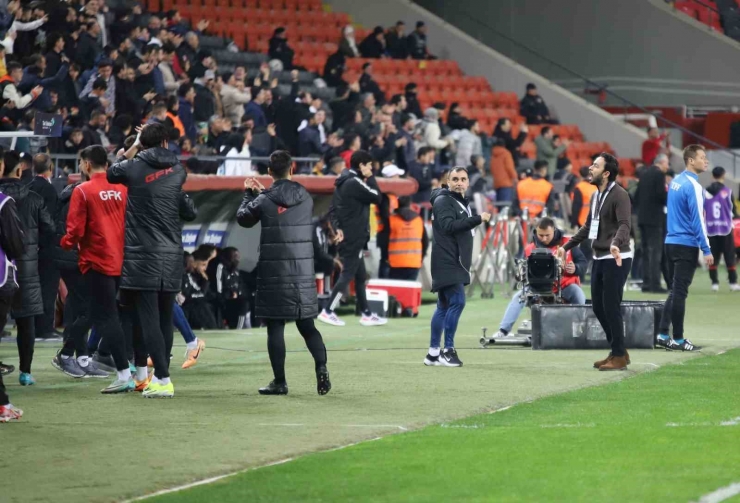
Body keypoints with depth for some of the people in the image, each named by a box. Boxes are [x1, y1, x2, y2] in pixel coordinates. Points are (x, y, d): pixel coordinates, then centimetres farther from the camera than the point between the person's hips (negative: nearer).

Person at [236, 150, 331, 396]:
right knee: (306, 325, 11)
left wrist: (249, 194, 23)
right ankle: (321, 367, -11)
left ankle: (279, 381, 2)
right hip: (303, 271, 3)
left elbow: (243, 218, 9)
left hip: (273, 272, -3)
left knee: (275, 326, 3)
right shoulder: (306, 198, 2)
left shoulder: (264, 201, -7)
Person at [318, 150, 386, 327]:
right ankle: (327, 312, -6)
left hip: (347, 235, 10)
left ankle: (366, 314, 18)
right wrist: (370, 178, -3)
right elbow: (376, 198, -13)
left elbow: (334, 208, 11)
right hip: (354, 238, -10)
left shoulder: (343, 182, 13)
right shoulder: (354, 183, -16)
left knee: (360, 276, 13)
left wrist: (338, 227, 2)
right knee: (348, 274, -6)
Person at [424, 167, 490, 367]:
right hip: (447, 262, -10)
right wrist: (478, 219, -24)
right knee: (457, 301, -16)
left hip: (456, 263, 10)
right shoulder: (443, 201, -8)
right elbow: (448, 225, -22)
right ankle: (448, 350, -14)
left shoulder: (462, 202, 21)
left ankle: (434, 353, 14)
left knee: (444, 306, 10)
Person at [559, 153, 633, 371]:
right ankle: (617, 351, 21)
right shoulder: (596, 196, 15)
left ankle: (619, 356, 2)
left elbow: (625, 224, -27)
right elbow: (588, 227, 25)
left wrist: (615, 243, -46)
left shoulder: (619, 195, -13)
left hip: (616, 259, -9)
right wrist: (567, 246, 27)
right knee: (598, 307, 10)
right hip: (599, 258, 9)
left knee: (611, 308, -6)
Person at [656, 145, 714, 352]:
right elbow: (697, 220, -17)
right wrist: (707, 250, -15)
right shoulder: (693, 186, -15)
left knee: (674, 291, 14)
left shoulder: (675, 182, 12)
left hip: (672, 242, 8)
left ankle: (663, 335, 12)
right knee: (680, 293, -3)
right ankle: (678, 339, 1)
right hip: (687, 245, -8)